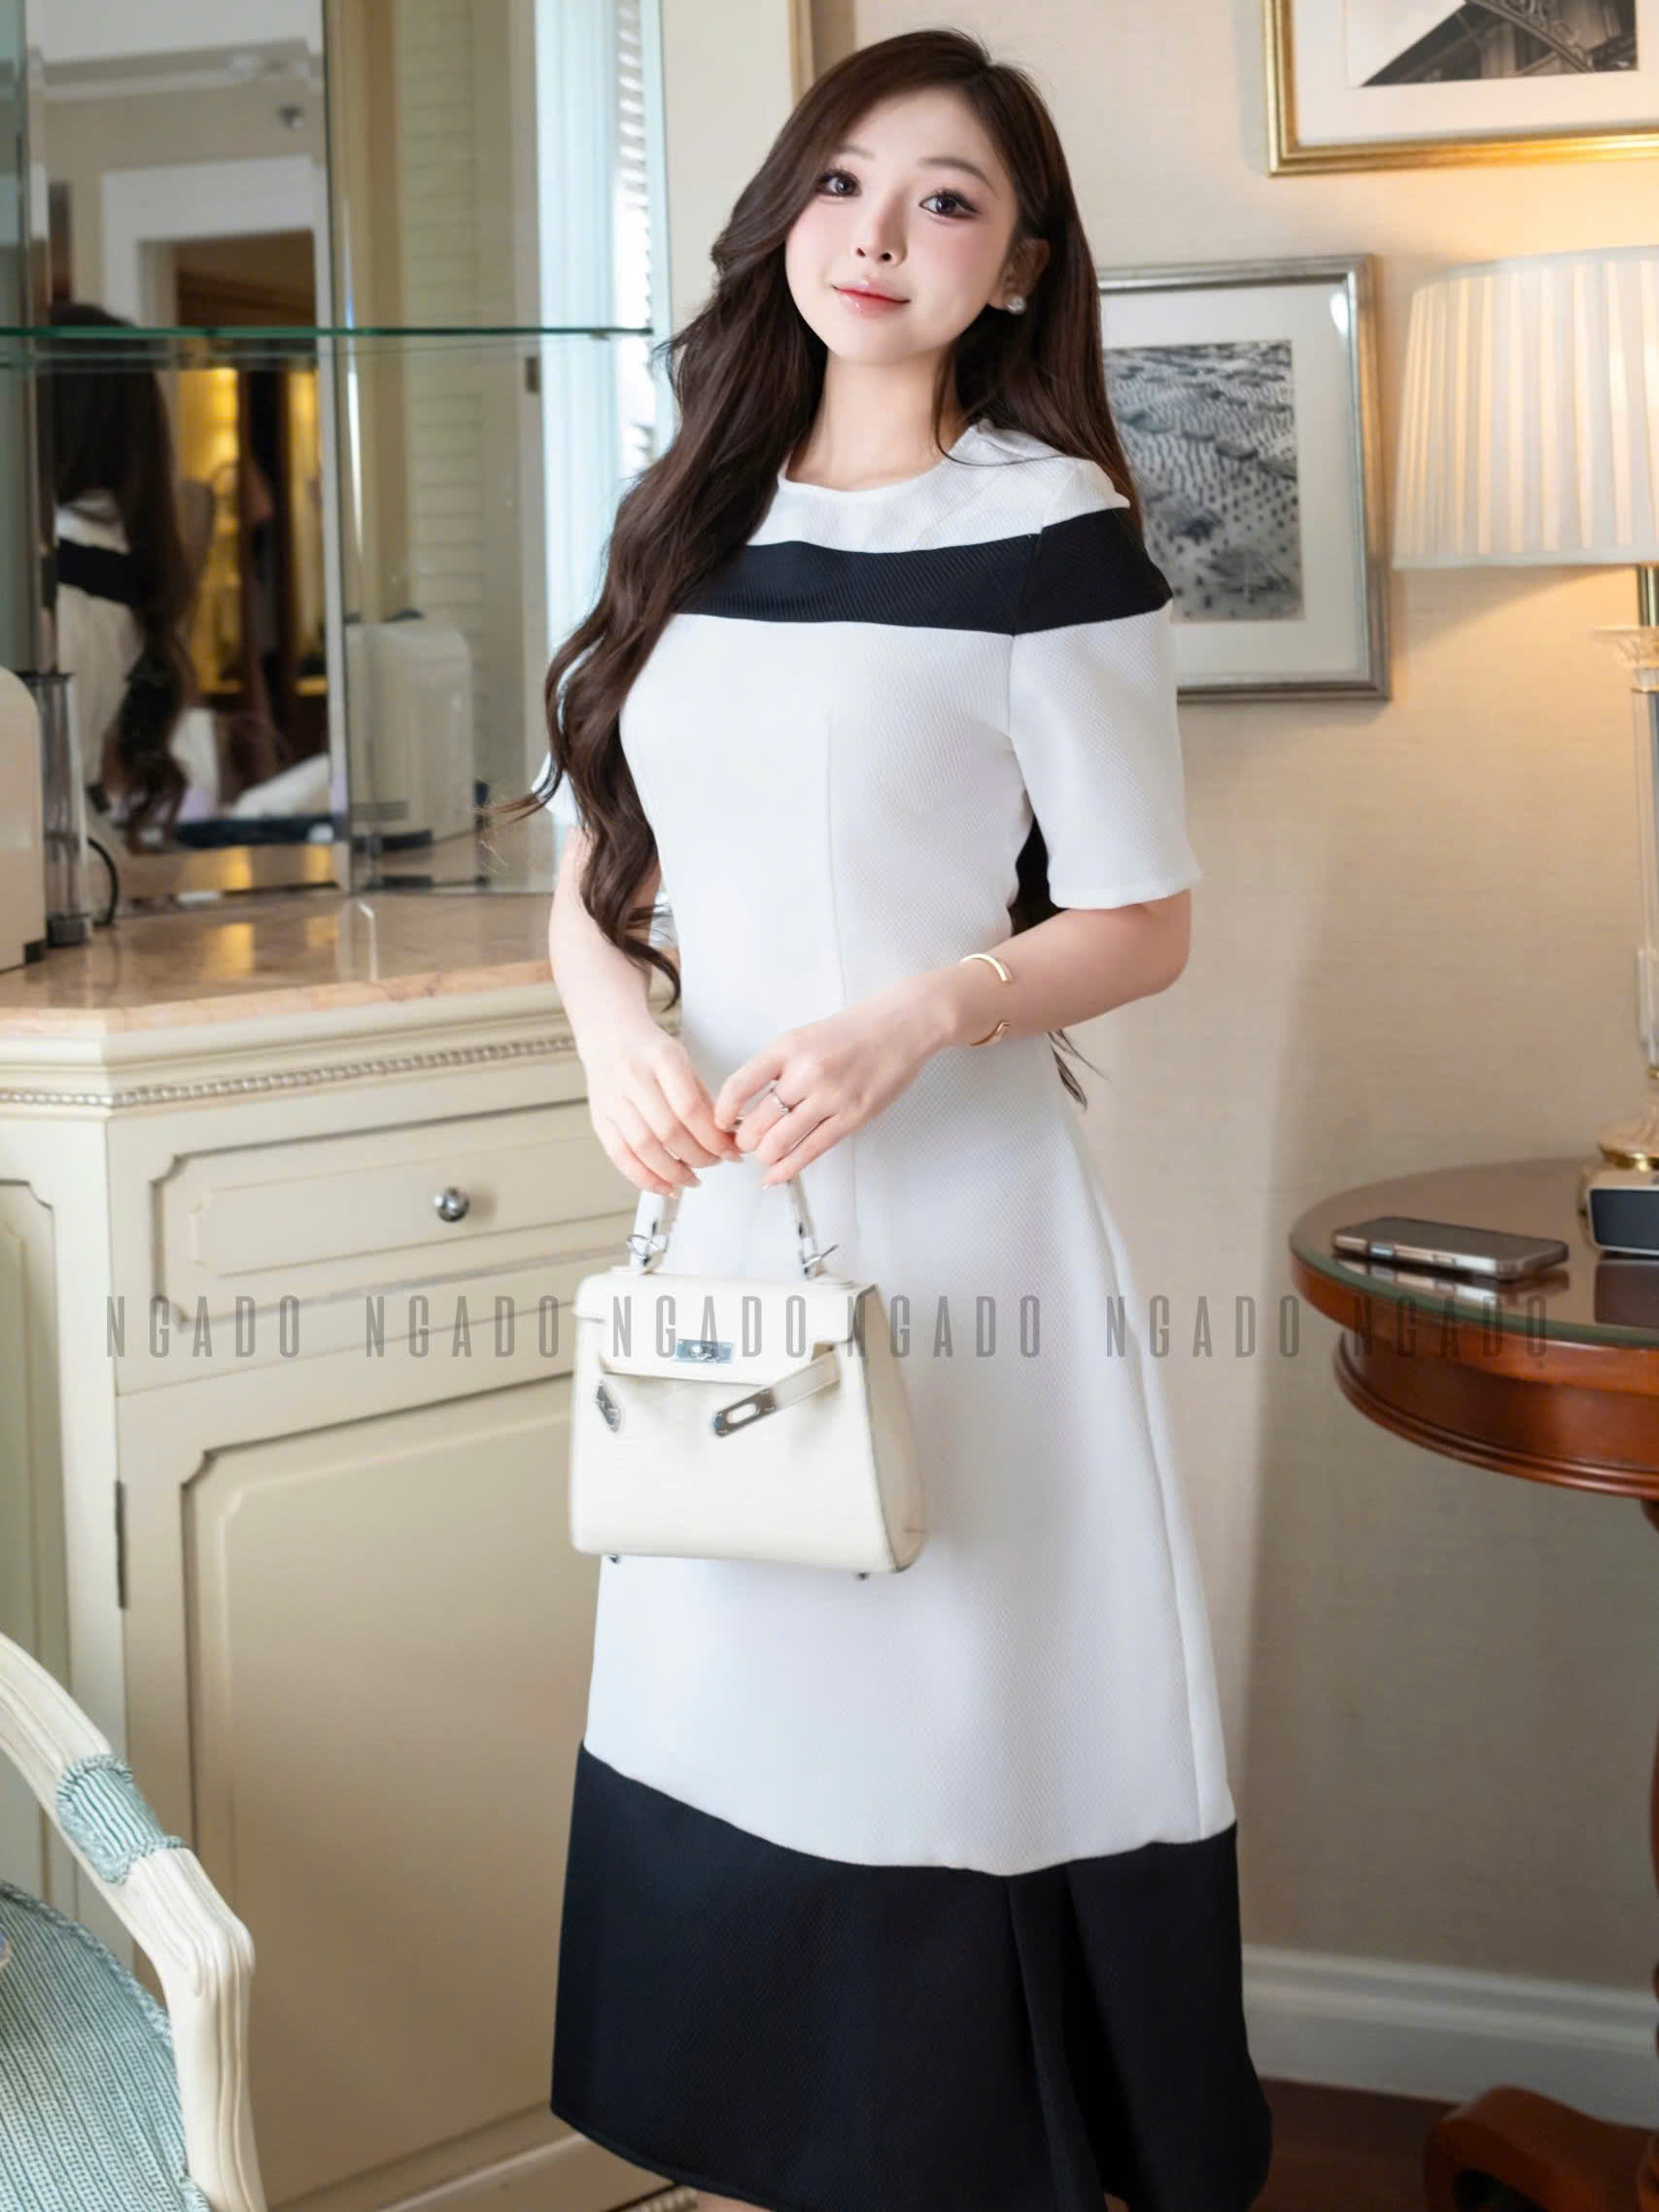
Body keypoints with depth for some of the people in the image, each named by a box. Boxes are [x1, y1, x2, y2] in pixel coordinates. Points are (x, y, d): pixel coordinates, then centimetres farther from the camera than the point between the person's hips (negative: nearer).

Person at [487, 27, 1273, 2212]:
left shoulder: (1048, 530, -6)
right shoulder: (689, 524, 11)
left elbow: (1143, 924, -5)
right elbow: (590, 875, 14)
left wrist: (916, 1015, -21)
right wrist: (618, 1019, -7)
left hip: (949, 1202, -5)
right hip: (716, 1203, 6)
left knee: (948, 1723, -2)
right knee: (723, 1713, 10)